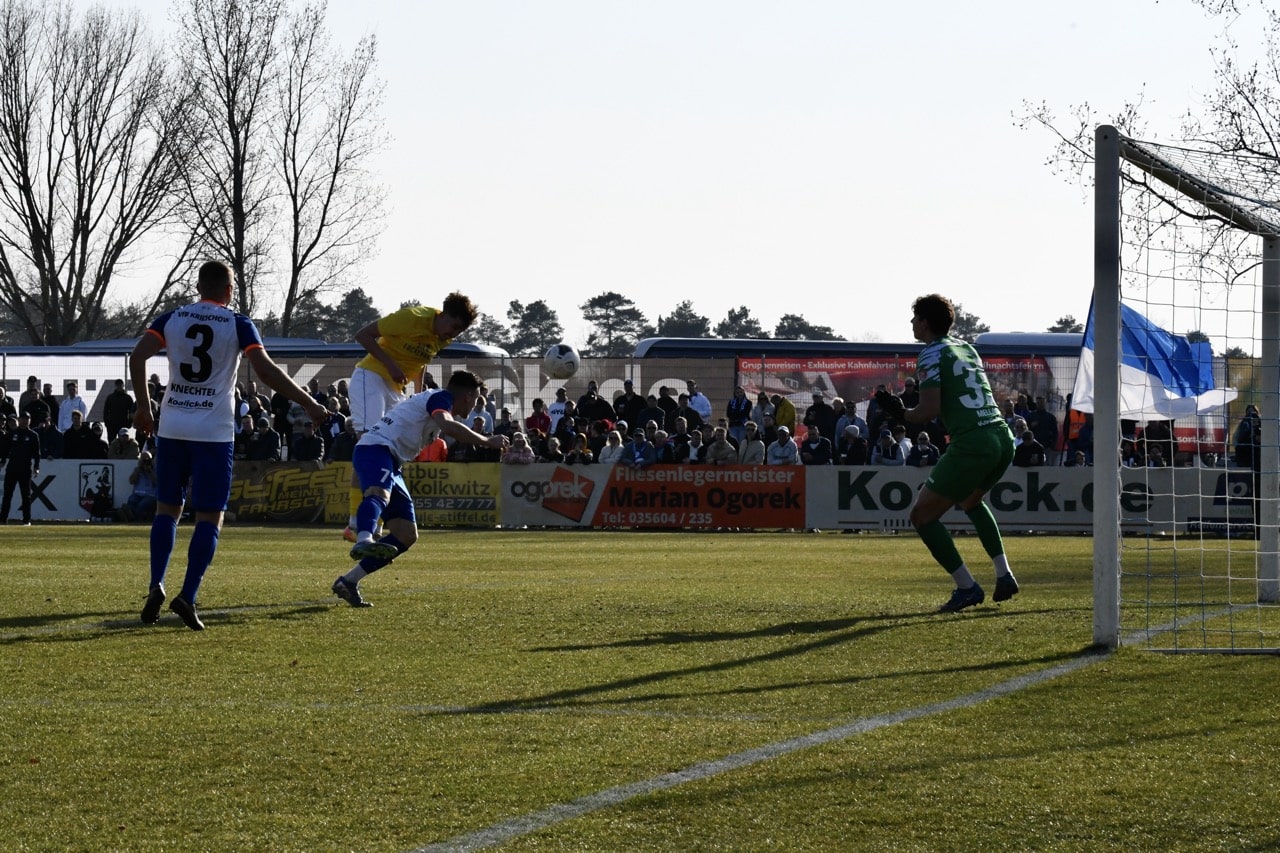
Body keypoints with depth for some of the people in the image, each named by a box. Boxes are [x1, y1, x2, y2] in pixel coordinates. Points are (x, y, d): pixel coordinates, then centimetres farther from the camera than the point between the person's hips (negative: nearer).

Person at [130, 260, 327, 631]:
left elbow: (137, 357, -3)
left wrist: (143, 406, 9)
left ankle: (157, 584, -3)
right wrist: (310, 404, -5)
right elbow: (265, 370, -11)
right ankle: (187, 596, -11)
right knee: (210, 517, 2)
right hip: (213, 432, -3)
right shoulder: (238, 325, -1)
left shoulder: (171, 319, 7)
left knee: (167, 508, 14)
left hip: (172, 428, 3)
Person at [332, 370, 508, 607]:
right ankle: (364, 541, -74)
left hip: (391, 466, 10)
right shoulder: (441, 398, -2)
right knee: (379, 494, -41)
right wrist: (487, 441, -18)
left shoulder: (438, 401, 30)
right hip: (375, 449, -10)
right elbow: (448, 427, -24)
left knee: (407, 535, 4)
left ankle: (348, 581, 2)